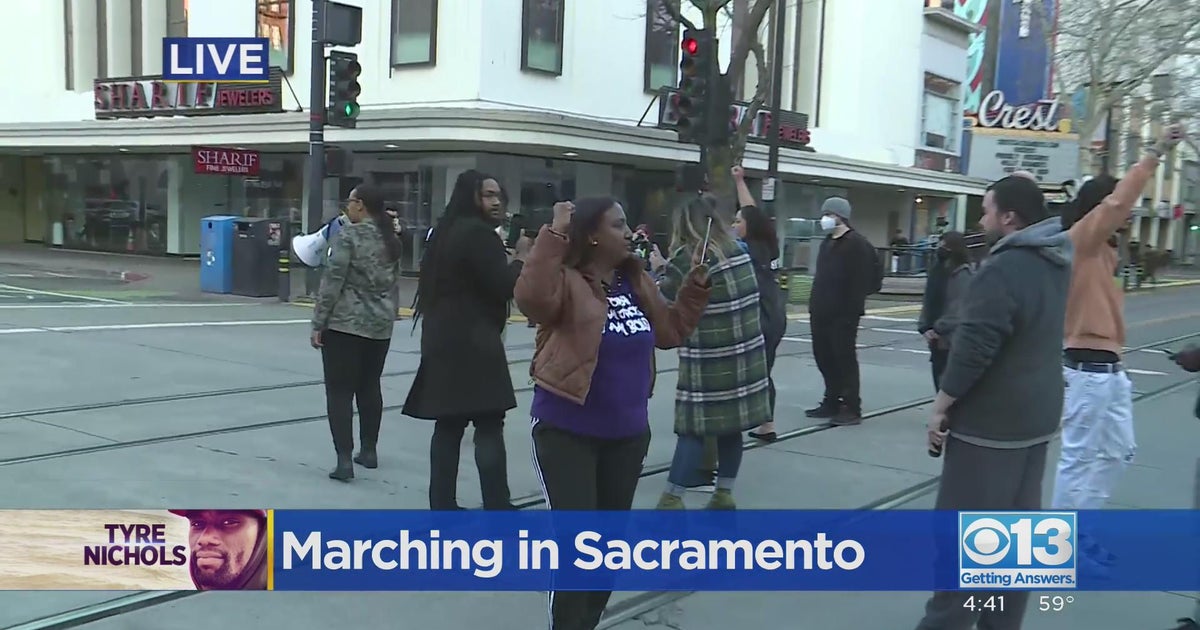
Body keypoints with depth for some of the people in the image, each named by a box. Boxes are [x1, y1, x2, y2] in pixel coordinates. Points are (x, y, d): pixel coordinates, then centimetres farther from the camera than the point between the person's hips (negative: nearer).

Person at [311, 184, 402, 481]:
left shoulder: (349, 235, -11)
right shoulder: (391, 239, 10)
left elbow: (333, 280, -14)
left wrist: (318, 322, -10)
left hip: (345, 323, -7)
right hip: (380, 324, 7)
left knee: (340, 391, -3)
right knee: (370, 387, 17)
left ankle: (344, 459, -8)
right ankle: (369, 451, 24)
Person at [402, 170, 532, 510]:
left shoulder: (448, 231, 17)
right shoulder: (479, 233, -13)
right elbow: (503, 286, -17)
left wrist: (509, 259, 11)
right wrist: (521, 257, -1)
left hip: (445, 338, 10)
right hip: (473, 341, -9)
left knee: (449, 423, 10)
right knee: (489, 426, -7)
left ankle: (442, 505, 12)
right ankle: (497, 509, -7)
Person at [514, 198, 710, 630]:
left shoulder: (638, 283, 8)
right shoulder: (567, 282, -15)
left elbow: (671, 331, 16)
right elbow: (530, 297, -37)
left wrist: (696, 284, 9)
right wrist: (555, 235, -36)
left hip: (627, 433, 8)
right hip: (566, 431, -7)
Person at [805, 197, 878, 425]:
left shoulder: (857, 243, -10)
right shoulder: (827, 243, 19)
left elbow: (861, 279, -17)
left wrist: (854, 309, -22)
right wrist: (814, 305, 16)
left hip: (843, 313, -9)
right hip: (822, 312, 9)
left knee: (844, 358, -5)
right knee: (824, 357, 12)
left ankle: (851, 408, 1)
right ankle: (832, 402, 22)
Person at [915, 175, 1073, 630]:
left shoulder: (1003, 269, -21)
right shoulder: (1055, 263, 7)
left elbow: (974, 346, -24)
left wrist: (942, 404, -14)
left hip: (990, 422, -9)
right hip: (1037, 416, 9)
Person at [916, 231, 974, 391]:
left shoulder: (965, 275, -12)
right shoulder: (937, 271, 12)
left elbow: (960, 311, -18)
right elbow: (928, 303, 14)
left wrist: (939, 330, -16)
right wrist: (925, 328, 0)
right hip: (937, 342, 8)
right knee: (941, 387, 15)